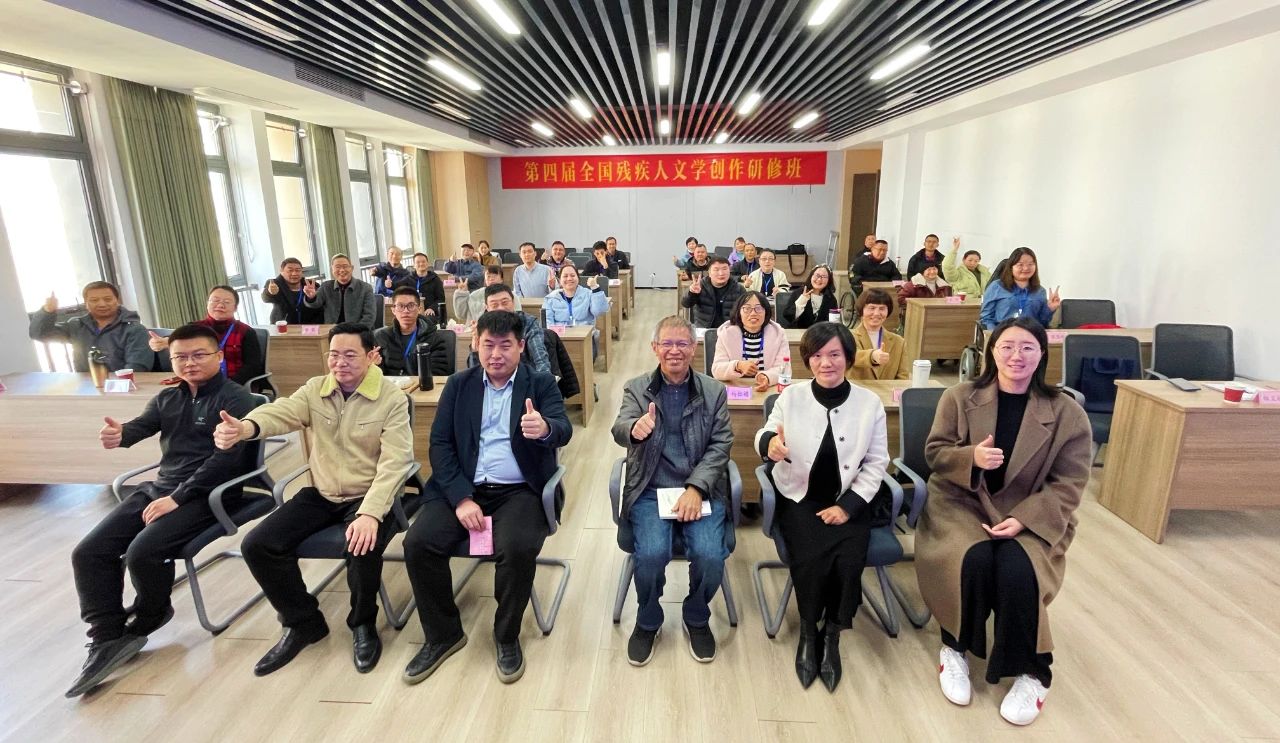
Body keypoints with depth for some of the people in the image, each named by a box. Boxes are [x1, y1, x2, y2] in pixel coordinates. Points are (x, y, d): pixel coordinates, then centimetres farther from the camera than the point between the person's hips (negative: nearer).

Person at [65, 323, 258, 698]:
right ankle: (108, 639, 3)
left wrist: (177, 498, -20)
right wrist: (119, 434, -27)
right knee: (88, 553, -4)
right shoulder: (166, 398, 16)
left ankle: (147, 620, 8)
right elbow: (141, 426, -1)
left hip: (208, 494, -8)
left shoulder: (235, 399, -9)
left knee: (143, 552, -23)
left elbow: (227, 457, -18)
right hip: (157, 487, 8)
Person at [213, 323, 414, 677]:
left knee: (364, 547, -32)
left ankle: (363, 624, 2)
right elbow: (281, 412, -19)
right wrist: (244, 427, -44)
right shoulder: (315, 389, 2)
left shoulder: (392, 399, -12)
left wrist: (370, 513, -33)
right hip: (320, 494, 5)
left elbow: (394, 462, -20)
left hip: (368, 496, -5)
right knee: (257, 545, -9)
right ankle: (303, 622, 13)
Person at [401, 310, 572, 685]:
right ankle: (443, 635, 6)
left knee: (518, 548, -29)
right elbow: (440, 444, 1)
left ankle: (507, 637, 0)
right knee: (418, 543, -19)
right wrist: (460, 498, -14)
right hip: (463, 487, 3)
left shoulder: (541, 384, 3)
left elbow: (564, 430, -14)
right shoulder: (458, 385, 9)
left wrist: (545, 429, -41)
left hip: (520, 491, -2)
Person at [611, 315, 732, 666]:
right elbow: (620, 430, -14)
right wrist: (635, 430, -40)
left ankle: (697, 618, 13)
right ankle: (648, 621, 8)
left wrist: (696, 488, -14)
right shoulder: (636, 388, 3)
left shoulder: (714, 391, 6)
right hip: (650, 490, -1)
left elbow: (720, 445, 0)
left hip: (701, 489, 1)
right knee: (651, 554, -24)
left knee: (710, 555, -21)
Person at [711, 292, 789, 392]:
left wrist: (767, 377, -28)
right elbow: (717, 370, -7)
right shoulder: (726, 333, 0)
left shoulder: (778, 333, 2)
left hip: (768, 391, 3)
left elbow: (782, 368, -6)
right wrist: (738, 366, -26)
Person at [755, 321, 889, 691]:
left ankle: (831, 633, 6)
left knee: (848, 562, -23)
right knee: (810, 560, -25)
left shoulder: (869, 402, -2)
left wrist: (849, 505, -10)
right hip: (799, 498, -1)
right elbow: (764, 437, 1)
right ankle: (809, 630, 6)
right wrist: (768, 442, -26)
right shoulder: (791, 397, -3)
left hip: (848, 501, 1)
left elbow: (877, 461, 1)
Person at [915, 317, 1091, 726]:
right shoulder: (959, 397, -1)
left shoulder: (1067, 413, -2)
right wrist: (972, 458, -22)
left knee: (1018, 569, -29)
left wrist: (1023, 519, -19)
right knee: (975, 559, -30)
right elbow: (934, 452, 1)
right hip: (961, 504, 0)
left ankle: (1030, 673, -3)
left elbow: (1068, 484, -4)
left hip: (1030, 517, 0)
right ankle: (955, 648, -3)